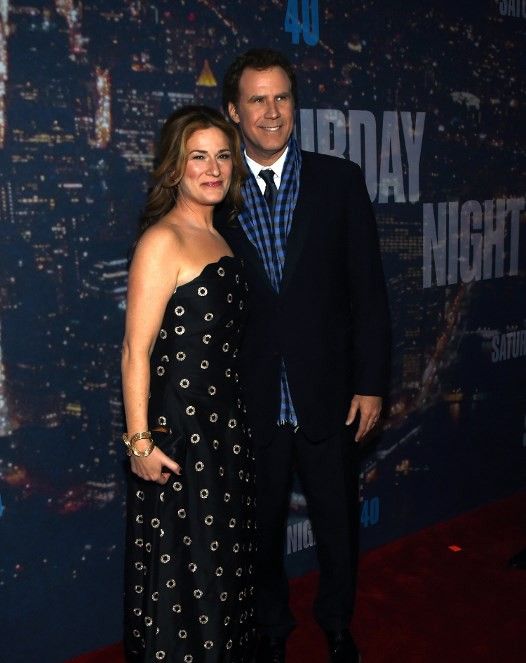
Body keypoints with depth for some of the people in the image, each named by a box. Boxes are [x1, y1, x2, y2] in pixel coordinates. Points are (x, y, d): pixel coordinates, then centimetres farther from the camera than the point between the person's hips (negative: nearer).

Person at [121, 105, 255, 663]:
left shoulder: (219, 239, 11)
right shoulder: (163, 241, -14)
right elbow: (136, 349, -18)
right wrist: (140, 440, -20)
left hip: (225, 424, 8)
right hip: (177, 429, -8)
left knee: (224, 559, 19)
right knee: (182, 565, 4)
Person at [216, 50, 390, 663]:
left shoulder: (339, 181, -1)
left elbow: (368, 288, -1)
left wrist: (371, 383, -5)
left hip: (329, 395, 0)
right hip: (253, 400, 0)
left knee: (338, 525, 15)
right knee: (261, 527, 16)